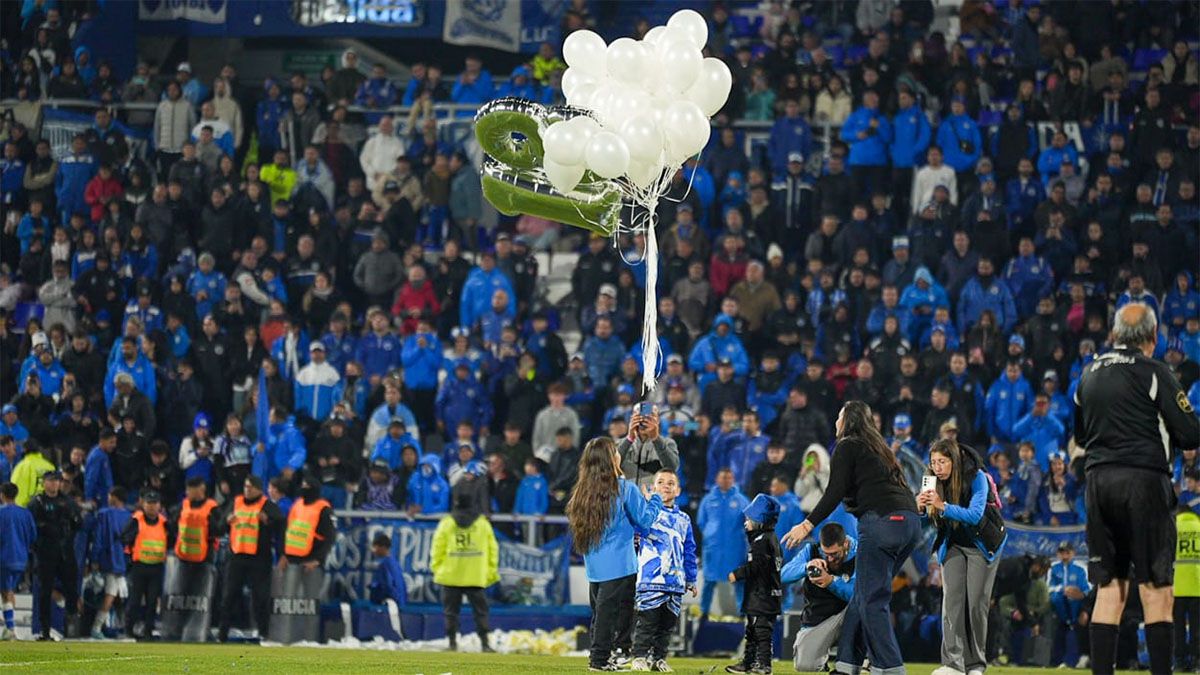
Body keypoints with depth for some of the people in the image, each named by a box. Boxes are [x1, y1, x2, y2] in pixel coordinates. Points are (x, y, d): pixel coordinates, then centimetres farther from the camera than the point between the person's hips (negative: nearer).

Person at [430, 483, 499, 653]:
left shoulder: (447, 523, -3)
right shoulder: (483, 523, 1)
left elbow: (437, 549, -2)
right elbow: (492, 549, 4)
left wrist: (436, 568, 9)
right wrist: (492, 571, 13)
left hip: (451, 575, -1)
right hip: (476, 576, 1)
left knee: (451, 611, 6)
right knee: (480, 611, 4)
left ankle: (452, 643, 3)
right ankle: (484, 643, -2)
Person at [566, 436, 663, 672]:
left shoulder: (582, 491, 8)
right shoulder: (624, 488, -10)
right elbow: (644, 520, -5)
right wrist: (654, 500, 14)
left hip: (593, 565, 6)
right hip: (619, 563, -6)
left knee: (600, 612, 13)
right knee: (615, 610, -2)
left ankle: (598, 657, 13)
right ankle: (600, 658, -6)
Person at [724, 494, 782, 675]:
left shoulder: (762, 541, -16)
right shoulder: (771, 538, 15)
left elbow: (755, 566, -22)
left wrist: (737, 574, -12)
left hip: (763, 595, -11)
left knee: (761, 629, -9)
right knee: (752, 630, 16)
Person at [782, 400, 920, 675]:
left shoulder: (847, 447, 5)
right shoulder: (879, 448, 28)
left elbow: (835, 492, -5)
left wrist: (808, 524, -6)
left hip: (882, 521, -8)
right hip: (910, 521, 8)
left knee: (871, 601, -8)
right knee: (863, 595, 12)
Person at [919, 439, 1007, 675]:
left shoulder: (976, 478, -23)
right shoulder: (935, 483, -9)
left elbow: (974, 515, -33)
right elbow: (928, 522, -8)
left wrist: (943, 506, -46)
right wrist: (920, 508, -31)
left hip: (981, 544, -4)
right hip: (953, 545, 4)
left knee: (976, 602, -6)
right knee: (951, 599, -10)